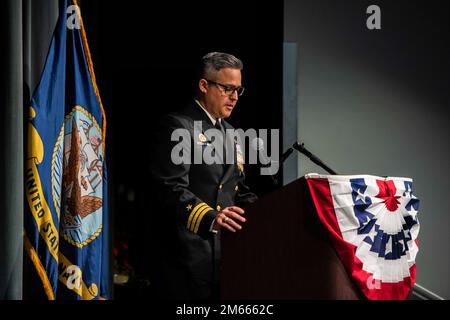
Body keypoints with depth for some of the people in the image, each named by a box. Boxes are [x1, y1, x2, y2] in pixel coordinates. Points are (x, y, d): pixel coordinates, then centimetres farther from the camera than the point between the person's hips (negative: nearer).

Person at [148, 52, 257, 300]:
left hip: (224, 251, 8)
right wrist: (209, 217, -32)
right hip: (187, 251, -8)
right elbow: (171, 188, -17)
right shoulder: (178, 126, -6)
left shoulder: (230, 133, 21)